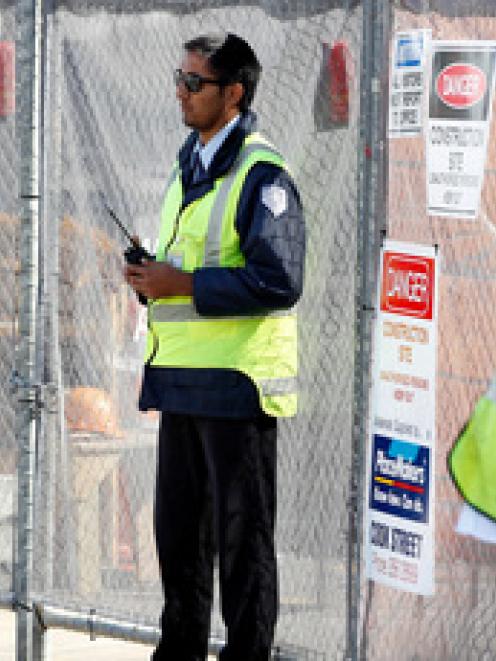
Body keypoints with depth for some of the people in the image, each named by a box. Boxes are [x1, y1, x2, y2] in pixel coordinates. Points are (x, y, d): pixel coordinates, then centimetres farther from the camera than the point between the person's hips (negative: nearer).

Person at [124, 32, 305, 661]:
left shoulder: (262, 174, -13)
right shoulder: (188, 164, 15)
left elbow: (278, 281, -20)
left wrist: (182, 284, -19)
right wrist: (152, 274, 4)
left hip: (236, 379, -8)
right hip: (182, 374, 9)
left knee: (242, 534, 0)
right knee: (178, 526, 14)